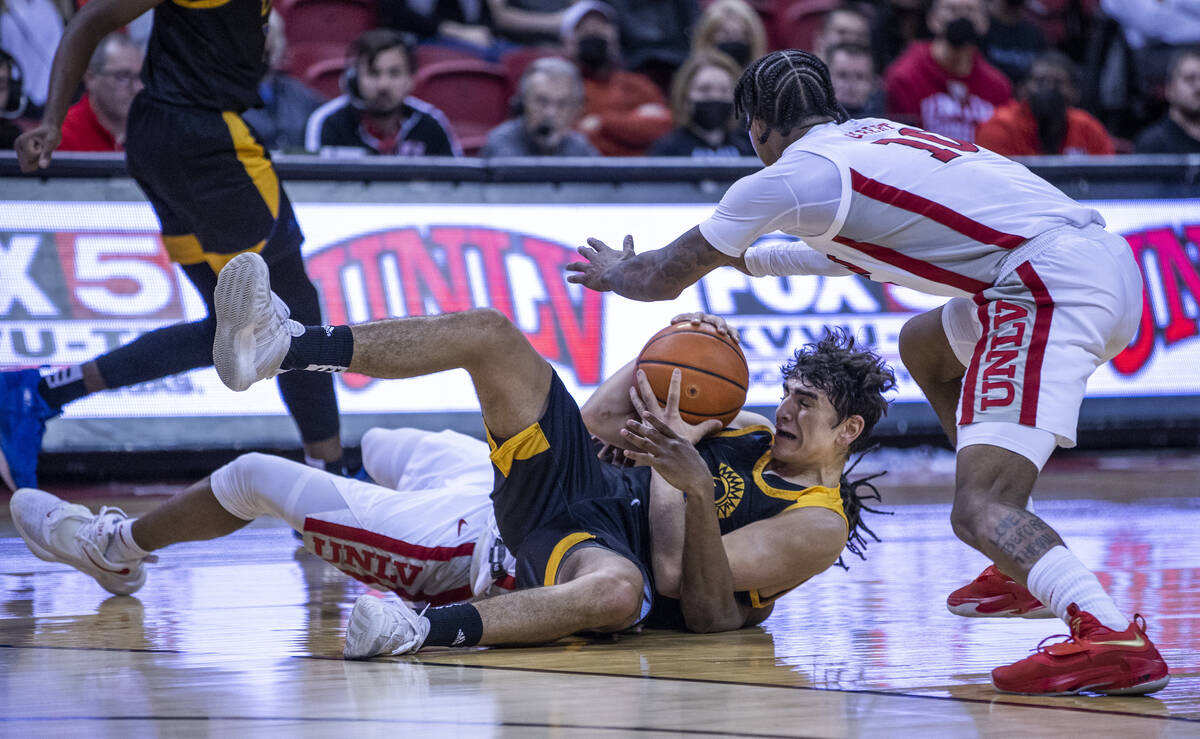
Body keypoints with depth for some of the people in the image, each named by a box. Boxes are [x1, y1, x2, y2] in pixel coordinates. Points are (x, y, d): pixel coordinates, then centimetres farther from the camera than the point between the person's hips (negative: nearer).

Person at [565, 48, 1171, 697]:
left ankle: (1110, 635, -44)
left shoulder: (786, 176, 2)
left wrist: (617, 272, 38)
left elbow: (665, 277, 16)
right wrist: (747, 260, 58)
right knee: (922, 345, 33)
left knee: (978, 511, -17)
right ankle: (1024, 573, 28)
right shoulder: (871, 134, 26)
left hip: (1052, 287, -9)